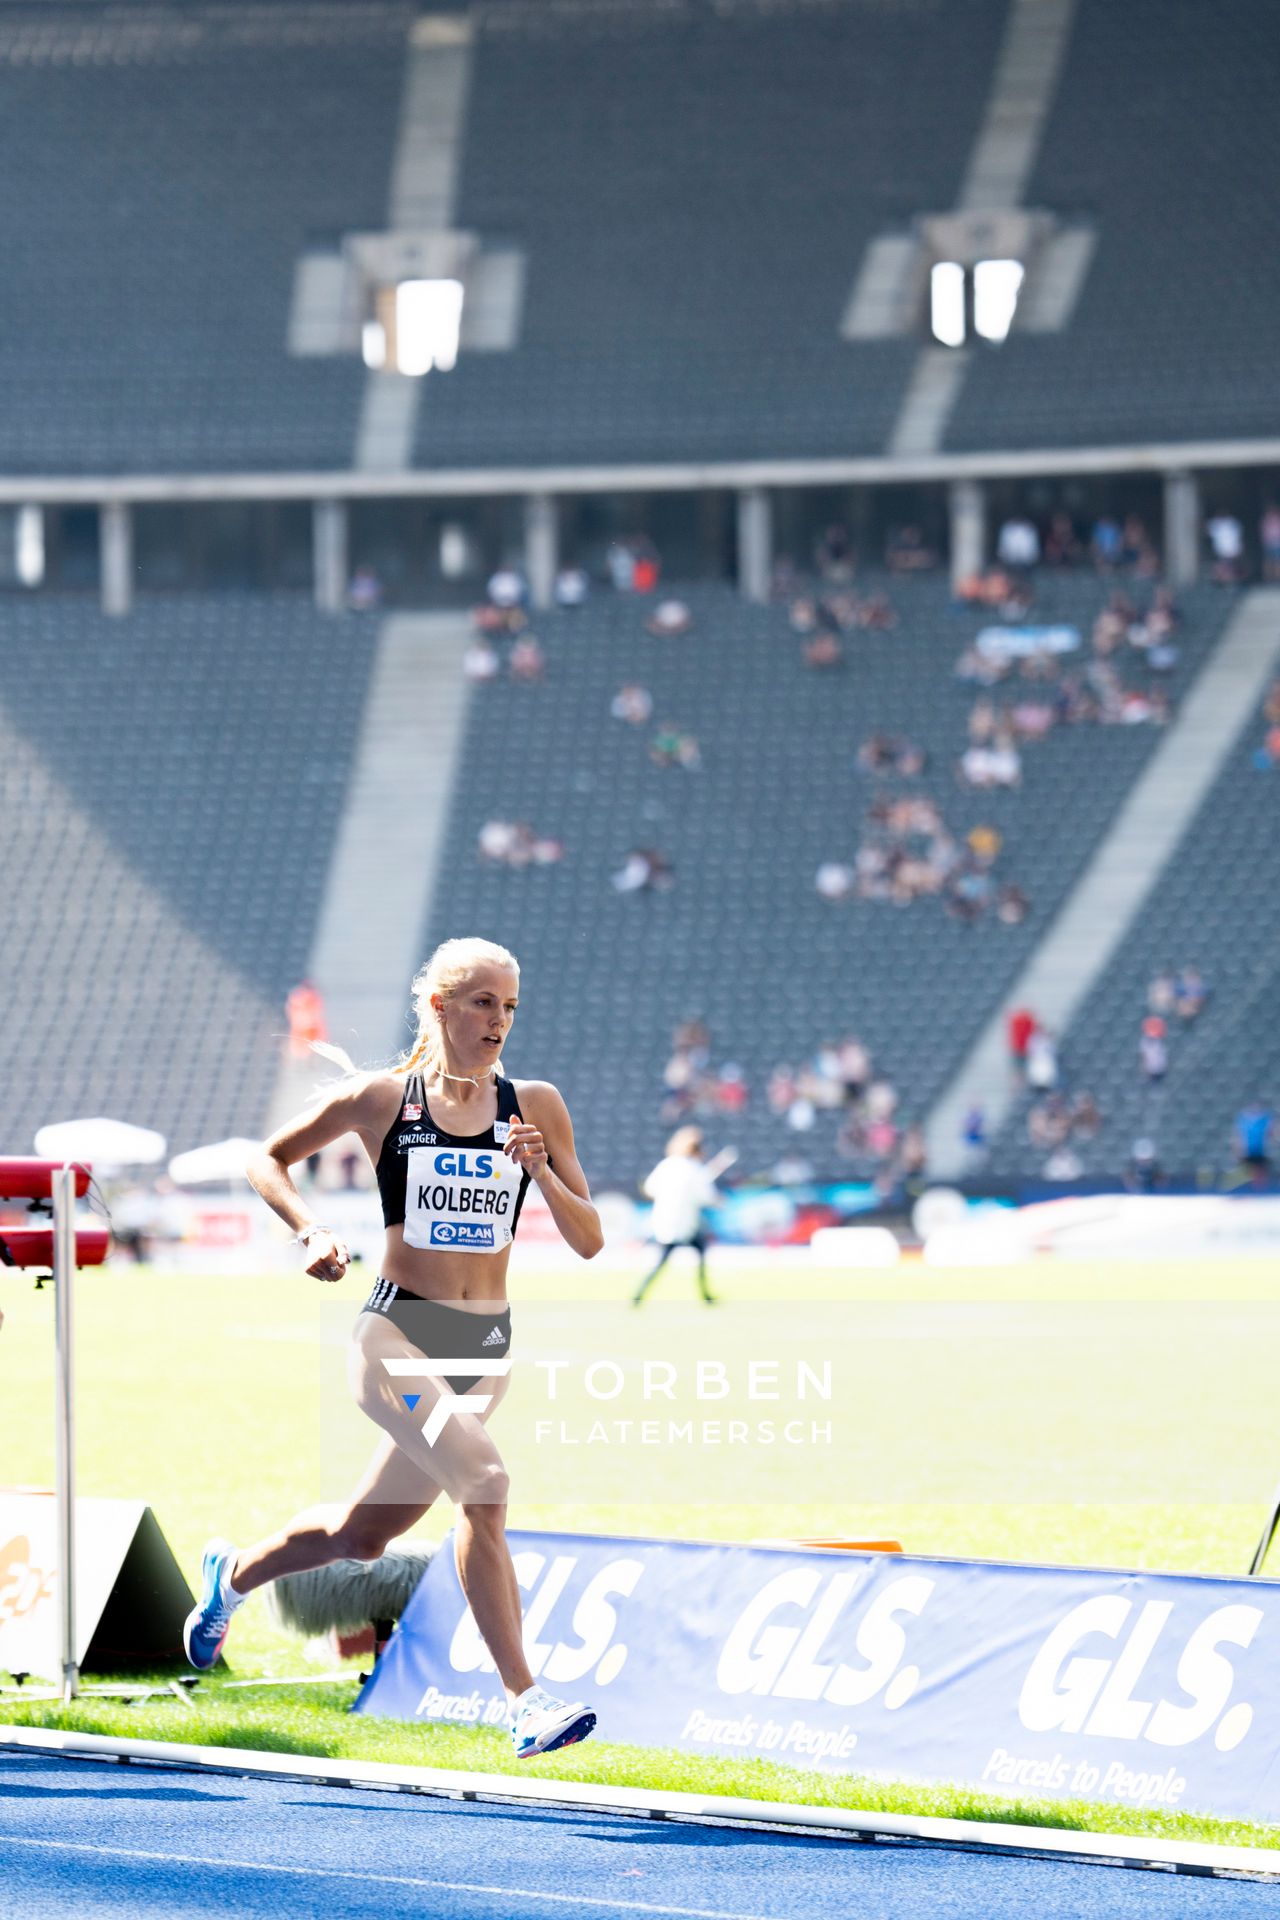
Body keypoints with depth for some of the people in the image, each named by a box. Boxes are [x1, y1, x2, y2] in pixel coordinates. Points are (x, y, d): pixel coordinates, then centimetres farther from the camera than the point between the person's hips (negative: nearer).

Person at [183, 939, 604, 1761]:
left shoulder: (535, 1106, 3)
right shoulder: (380, 1099, -3)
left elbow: (589, 1240, 3)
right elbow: (268, 1159, 10)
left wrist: (544, 1174, -14)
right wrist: (311, 1228, -7)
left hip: (485, 1347, 4)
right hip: (397, 1332, -4)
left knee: (362, 1535, 16)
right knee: (484, 1480, -28)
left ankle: (233, 1574, 48)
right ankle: (526, 1702, -28)